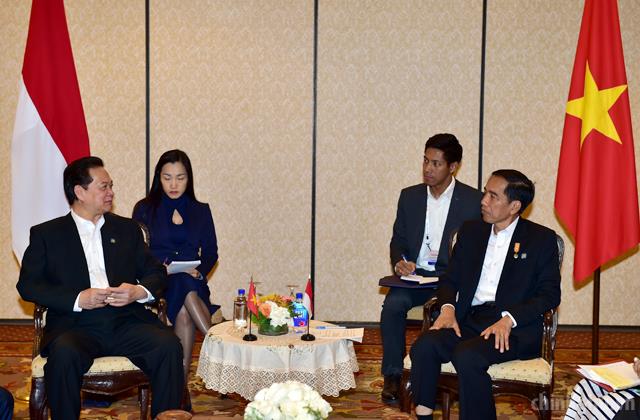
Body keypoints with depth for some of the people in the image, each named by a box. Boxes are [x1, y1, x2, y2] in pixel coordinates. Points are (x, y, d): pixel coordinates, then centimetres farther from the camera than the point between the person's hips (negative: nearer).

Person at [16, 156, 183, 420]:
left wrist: (139, 291, -7)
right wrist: (77, 299, -12)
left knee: (168, 344, -25)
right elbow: (28, 285, 3)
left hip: (126, 321, 2)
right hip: (76, 324, -2)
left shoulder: (127, 229, 20)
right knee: (64, 352, -35)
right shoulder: (46, 234, 12)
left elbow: (156, 273, 17)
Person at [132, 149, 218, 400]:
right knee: (185, 300, -38)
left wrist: (199, 271, -10)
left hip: (192, 282, 1)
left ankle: (181, 386, -33)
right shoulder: (145, 209, 9)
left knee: (184, 311, -35)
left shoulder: (200, 211, 14)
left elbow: (211, 253, 11)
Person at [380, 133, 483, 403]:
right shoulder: (409, 196, 11)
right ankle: (393, 376, -13)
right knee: (393, 304, -27)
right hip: (414, 275, 3)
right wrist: (399, 262, -7)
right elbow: (398, 239, 16)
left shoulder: (473, 201, 0)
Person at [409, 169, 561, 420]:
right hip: (469, 319, 4)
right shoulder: (470, 232, 19)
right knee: (423, 347, -26)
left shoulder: (541, 239, 5)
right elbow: (450, 279, 18)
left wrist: (509, 319, -17)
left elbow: (550, 295, -2)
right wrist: (447, 308, -5)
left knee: (467, 355, -33)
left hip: (517, 327, -4)